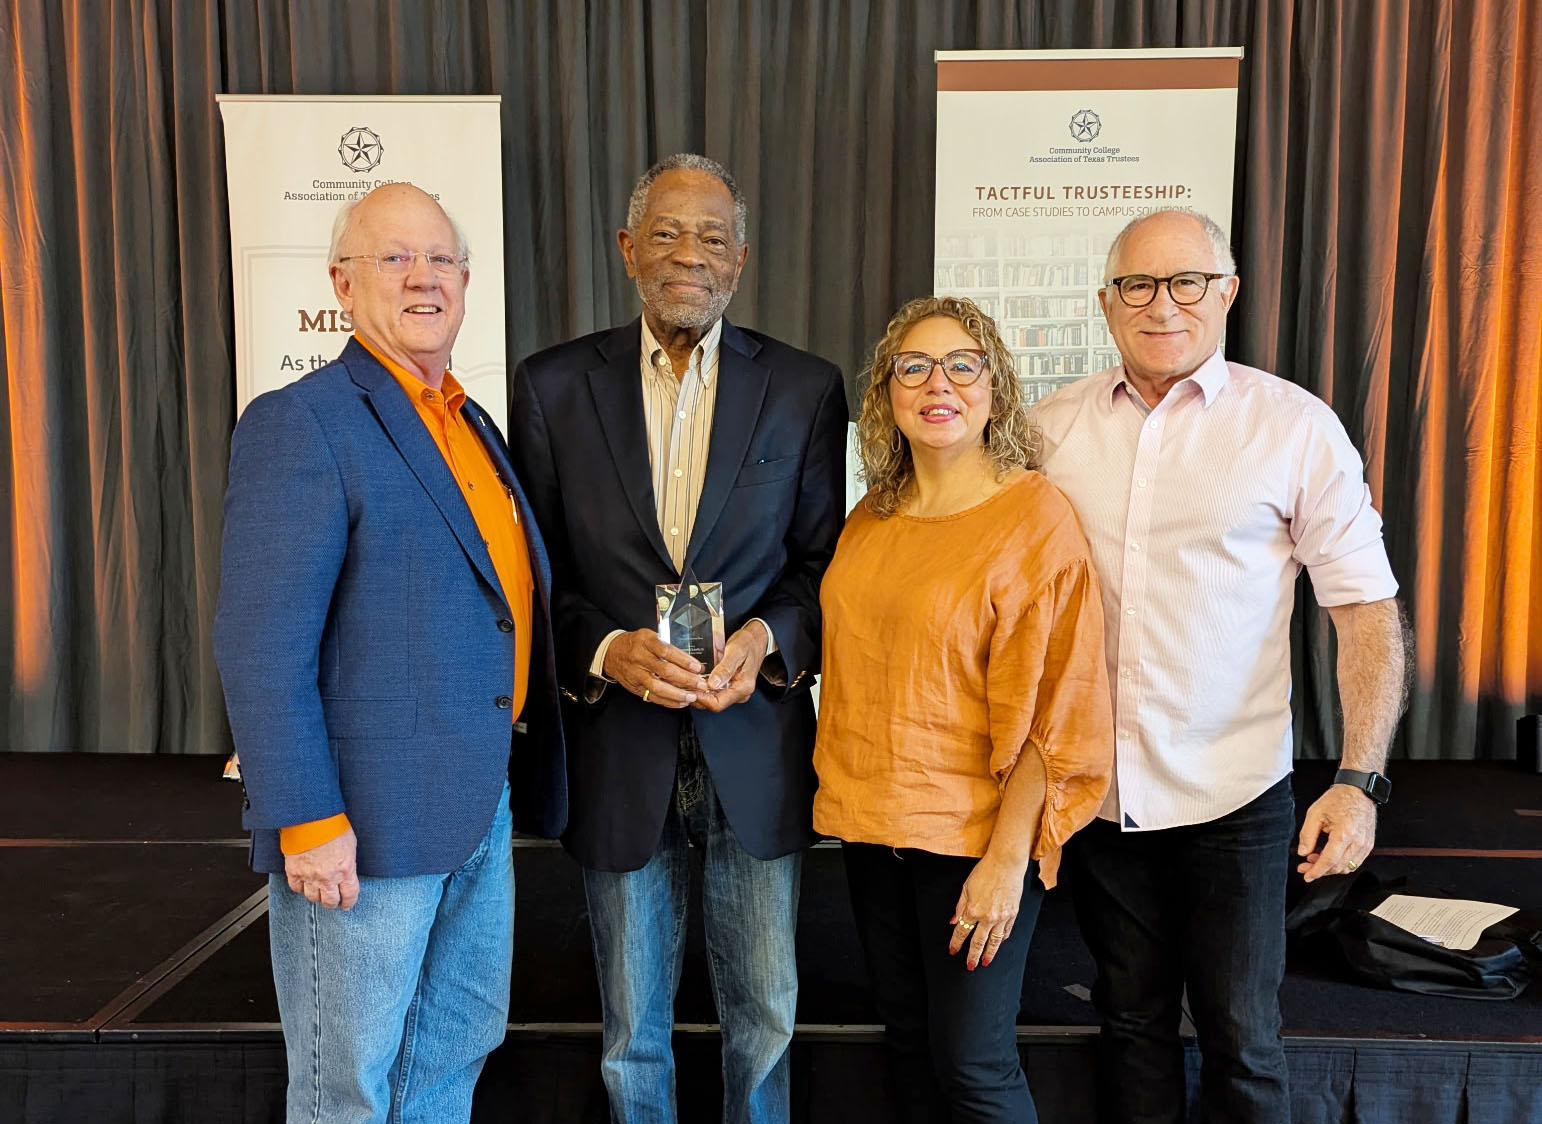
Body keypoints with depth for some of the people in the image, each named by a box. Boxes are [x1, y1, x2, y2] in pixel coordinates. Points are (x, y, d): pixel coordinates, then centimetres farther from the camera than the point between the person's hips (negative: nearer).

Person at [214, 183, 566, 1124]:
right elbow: (260, 648, -18)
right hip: (364, 828, -8)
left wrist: (511, 786, 12)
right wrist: (305, 822, -21)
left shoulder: (473, 423, 12)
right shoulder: (301, 423, -13)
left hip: (481, 812, 8)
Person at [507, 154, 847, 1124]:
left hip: (756, 747, 1)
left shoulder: (806, 388, 1)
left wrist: (766, 637, -15)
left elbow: (821, 561, 4)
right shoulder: (554, 385, 0)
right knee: (633, 1032, 17)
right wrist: (606, 651, -16)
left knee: (766, 1015, 16)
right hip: (618, 750, 0)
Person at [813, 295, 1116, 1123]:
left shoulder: (1036, 518, -12)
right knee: (907, 1044, 17)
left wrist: (1008, 858, -18)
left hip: (973, 833, -6)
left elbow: (1054, 708, -14)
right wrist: (845, 790, 12)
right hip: (871, 821, 6)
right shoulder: (870, 521, 7)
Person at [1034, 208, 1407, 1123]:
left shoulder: (1297, 427, -6)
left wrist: (1360, 781, -14)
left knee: (1242, 1037, 7)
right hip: (1096, 787, 3)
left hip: (1233, 791, -2)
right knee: (1131, 1018, 18)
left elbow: (1369, 609, -6)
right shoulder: (1053, 426, 1)